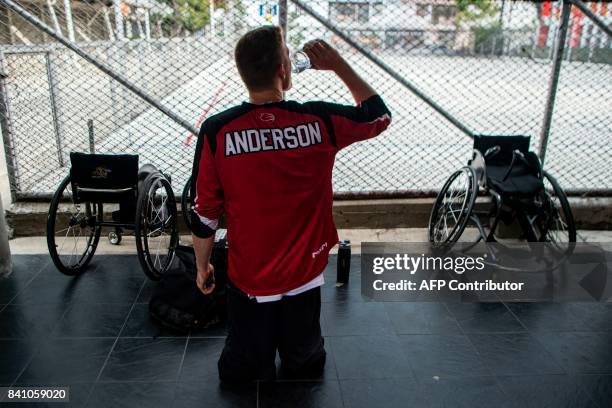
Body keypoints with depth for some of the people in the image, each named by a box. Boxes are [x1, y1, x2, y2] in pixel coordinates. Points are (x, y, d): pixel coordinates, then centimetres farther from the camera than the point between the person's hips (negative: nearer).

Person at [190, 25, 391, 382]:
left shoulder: (217, 131, -17)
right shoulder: (319, 121, -17)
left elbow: (205, 215, -9)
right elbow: (380, 114, 4)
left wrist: (202, 266, 8)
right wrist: (339, 65, 4)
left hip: (248, 282, -1)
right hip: (305, 278, 1)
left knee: (246, 376, 24)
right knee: (305, 368, 28)